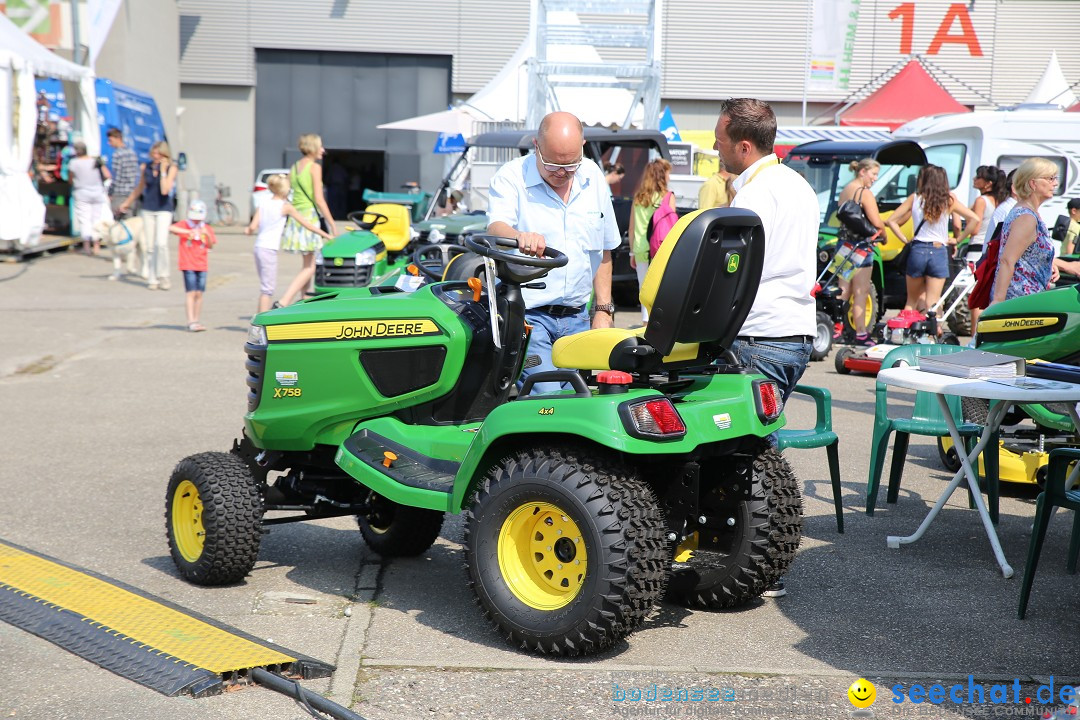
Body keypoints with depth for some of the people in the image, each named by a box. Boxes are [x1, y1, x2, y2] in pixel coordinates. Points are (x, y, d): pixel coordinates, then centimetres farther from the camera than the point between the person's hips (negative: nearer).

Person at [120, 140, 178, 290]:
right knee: (149, 247, 4)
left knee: (161, 243, -19)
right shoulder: (145, 168, 4)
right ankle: (152, 279, 13)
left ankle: (163, 276, -3)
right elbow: (139, 188, 21)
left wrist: (163, 170, -18)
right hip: (147, 209, 4)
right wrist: (126, 203, 29)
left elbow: (164, 190, -19)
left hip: (164, 210, -4)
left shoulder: (171, 168, -6)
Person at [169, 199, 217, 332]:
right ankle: (191, 322, -12)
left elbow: (210, 246, 2)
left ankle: (196, 320, 13)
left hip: (202, 265, 3)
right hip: (188, 265, -3)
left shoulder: (207, 229, 9)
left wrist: (207, 235, -15)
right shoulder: (184, 225, 1)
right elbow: (171, 228, -17)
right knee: (190, 292, -10)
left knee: (199, 294, 4)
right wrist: (187, 232, -25)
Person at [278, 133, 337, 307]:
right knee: (309, 267, -6)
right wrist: (332, 224, -9)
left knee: (309, 264, 19)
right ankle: (283, 303, -19)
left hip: (295, 217, 8)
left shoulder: (294, 167, 14)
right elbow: (318, 199, -13)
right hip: (309, 216, -8)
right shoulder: (315, 167, -8)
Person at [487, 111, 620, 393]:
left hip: (576, 318, 5)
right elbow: (496, 227, -26)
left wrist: (603, 310, 10)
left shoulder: (594, 178, 8)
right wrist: (520, 237, -49)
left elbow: (603, 251, 16)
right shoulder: (510, 177, -7)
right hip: (528, 315, -5)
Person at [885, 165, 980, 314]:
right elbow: (975, 219, -2)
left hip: (917, 251, 0)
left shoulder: (915, 198, 1)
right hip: (939, 252, 0)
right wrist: (958, 239, 4)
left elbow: (890, 220, 0)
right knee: (932, 304, 1)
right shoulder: (949, 201, 1)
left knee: (912, 301, 14)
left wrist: (905, 239, 5)